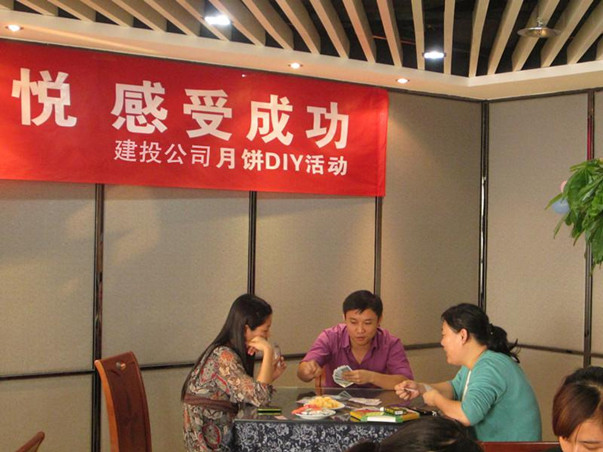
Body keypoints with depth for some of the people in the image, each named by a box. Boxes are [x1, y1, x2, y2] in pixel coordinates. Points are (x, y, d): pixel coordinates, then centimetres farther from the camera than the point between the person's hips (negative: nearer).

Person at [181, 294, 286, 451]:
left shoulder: (230, 353, 8)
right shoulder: (223, 357, -20)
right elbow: (260, 397, -28)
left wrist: (270, 376, -4)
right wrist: (268, 351, -22)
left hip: (224, 438, 8)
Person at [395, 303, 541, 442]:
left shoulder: (490, 368, -24)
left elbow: (466, 415, -34)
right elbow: (456, 387, 22)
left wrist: (436, 399, -16)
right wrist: (421, 388, 4)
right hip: (484, 444, 9)